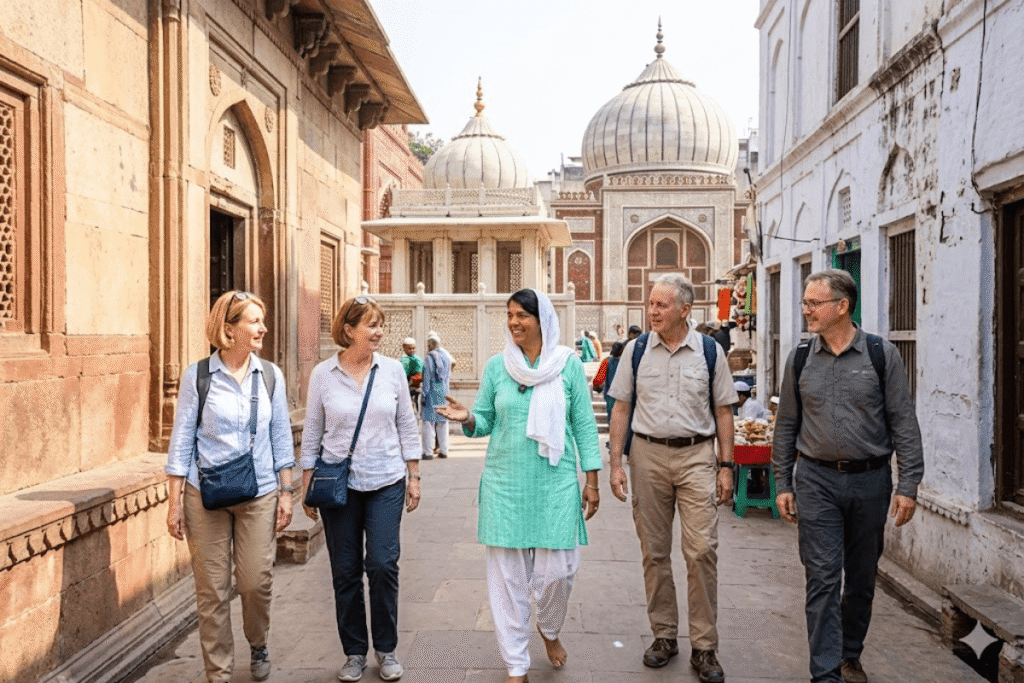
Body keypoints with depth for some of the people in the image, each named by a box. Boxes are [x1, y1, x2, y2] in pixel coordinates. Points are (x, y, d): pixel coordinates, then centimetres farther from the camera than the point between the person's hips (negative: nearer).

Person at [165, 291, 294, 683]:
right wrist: (174, 501, -2)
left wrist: (286, 492, 5)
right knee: (212, 590, 5)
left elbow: (281, 437, 7)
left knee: (257, 583, 3)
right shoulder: (197, 376, -4)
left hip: (259, 495, 2)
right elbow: (182, 440, 0)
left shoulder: (271, 375, 2)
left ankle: (258, 645, 34)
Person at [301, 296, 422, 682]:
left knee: (383, 564, -2)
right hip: (338, 484, 0)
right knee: (345, 570, 7)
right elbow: (312, 433, 4)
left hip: (386, 483, 0)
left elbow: (407, 426, 6)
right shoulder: (323, 374, -2)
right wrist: (306, 488, 4)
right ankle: (354, 652, 25)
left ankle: (386, 650, 19)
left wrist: (414, 477, 6)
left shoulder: (392, 370, 0)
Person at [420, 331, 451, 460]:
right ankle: (443, 450, 14)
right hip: (444, 392, 6)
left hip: (432, 392, -6)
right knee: (443, 422, 11)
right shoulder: (446, 356, 9)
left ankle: (428, 452, -3)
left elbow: (427, 378, -10)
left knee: (429, 422, -2)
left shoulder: (429, 358, -10)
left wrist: (424, 395, -6)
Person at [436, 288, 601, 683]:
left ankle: (549, 629, 35)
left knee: (557, 569, -1)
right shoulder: (497, 366, 3)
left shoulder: (568, 364, -1)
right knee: (507, 573, 4)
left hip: (555, 483, -1)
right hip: (505, 483, 1)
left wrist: (591, 480, 1)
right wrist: (467, 419, -15)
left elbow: (584, 424, 2)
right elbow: (485, 421, 8)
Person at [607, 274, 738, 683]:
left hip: (696, 454, -1)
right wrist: (615, 464, -1)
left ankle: (704, 646, 10)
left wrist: (726, 466, 1)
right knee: (654, 551, 9)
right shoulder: (636, 350, 3)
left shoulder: (710, 351, 1)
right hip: (648, 454, 1)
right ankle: (664, 635, 25)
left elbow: (723, 411, 6)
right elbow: (621, 408, 5)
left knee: (702, 550, -5)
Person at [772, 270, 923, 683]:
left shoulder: (882, 354, -3)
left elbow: (904, 423, -2)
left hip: (870, 480, 0)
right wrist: (783, 484, 4)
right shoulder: (800, 357, 2)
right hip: (817, 481, 0)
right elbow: (786, 425, 6)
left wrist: (908, 485, -7)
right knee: (823, 578, -2)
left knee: (861, 578, 14)